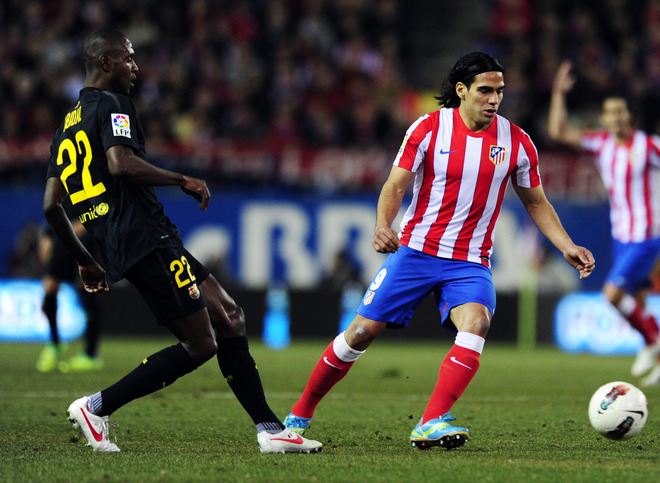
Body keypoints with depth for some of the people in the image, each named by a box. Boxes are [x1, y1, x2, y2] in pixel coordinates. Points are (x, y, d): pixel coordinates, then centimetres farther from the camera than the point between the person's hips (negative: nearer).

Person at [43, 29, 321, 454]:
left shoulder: (68, 126, 23)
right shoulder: (111, 106, -5)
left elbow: (51, 206, 21)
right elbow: (120, 163, -24)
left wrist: (85, 262, 27)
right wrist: (183, 181, -13)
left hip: (120, 250, 10)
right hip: (146, 239, -10)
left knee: (228, 317, 9)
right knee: (200, 346, -8)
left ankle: (269, 429, 4)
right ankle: (96, 408, -5)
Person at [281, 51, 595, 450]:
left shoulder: (516, 141, 1)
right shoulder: (428, 129, -5)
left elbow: (536, 202, 14)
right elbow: (397, 185, -6)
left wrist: (567, 247, 3)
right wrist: (383, 225, -26)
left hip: (471, 263, 1)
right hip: (417, 250, -1)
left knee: (476, 323, -28)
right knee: (362, 331, -4)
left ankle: (431, 425, -34)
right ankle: (301, 414, 14)